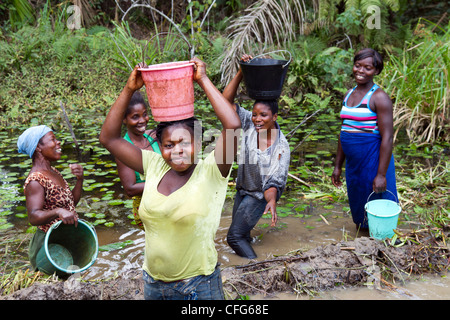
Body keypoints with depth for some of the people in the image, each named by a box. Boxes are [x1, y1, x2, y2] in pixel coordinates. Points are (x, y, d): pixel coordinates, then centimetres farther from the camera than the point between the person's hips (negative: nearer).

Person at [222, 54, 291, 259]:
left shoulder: (281, 147, -26)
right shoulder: (249, 124, -15)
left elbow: (274, 181, -26)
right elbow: (226, 102, -19)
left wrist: (272, 201, -46)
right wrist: (241, 73, -28)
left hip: (260, 195, -5)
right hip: (242, 189, 6)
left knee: (234, 236, -6)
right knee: (241, 232, 22)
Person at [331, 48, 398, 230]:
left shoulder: (379, 97, -12)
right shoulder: (349, 95, 11)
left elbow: (387, 138, -16)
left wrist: (381, 174, -20)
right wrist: (338, 166, 17)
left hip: (372, 161, -7)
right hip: (353, 162, 7)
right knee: (359, 218, 18)